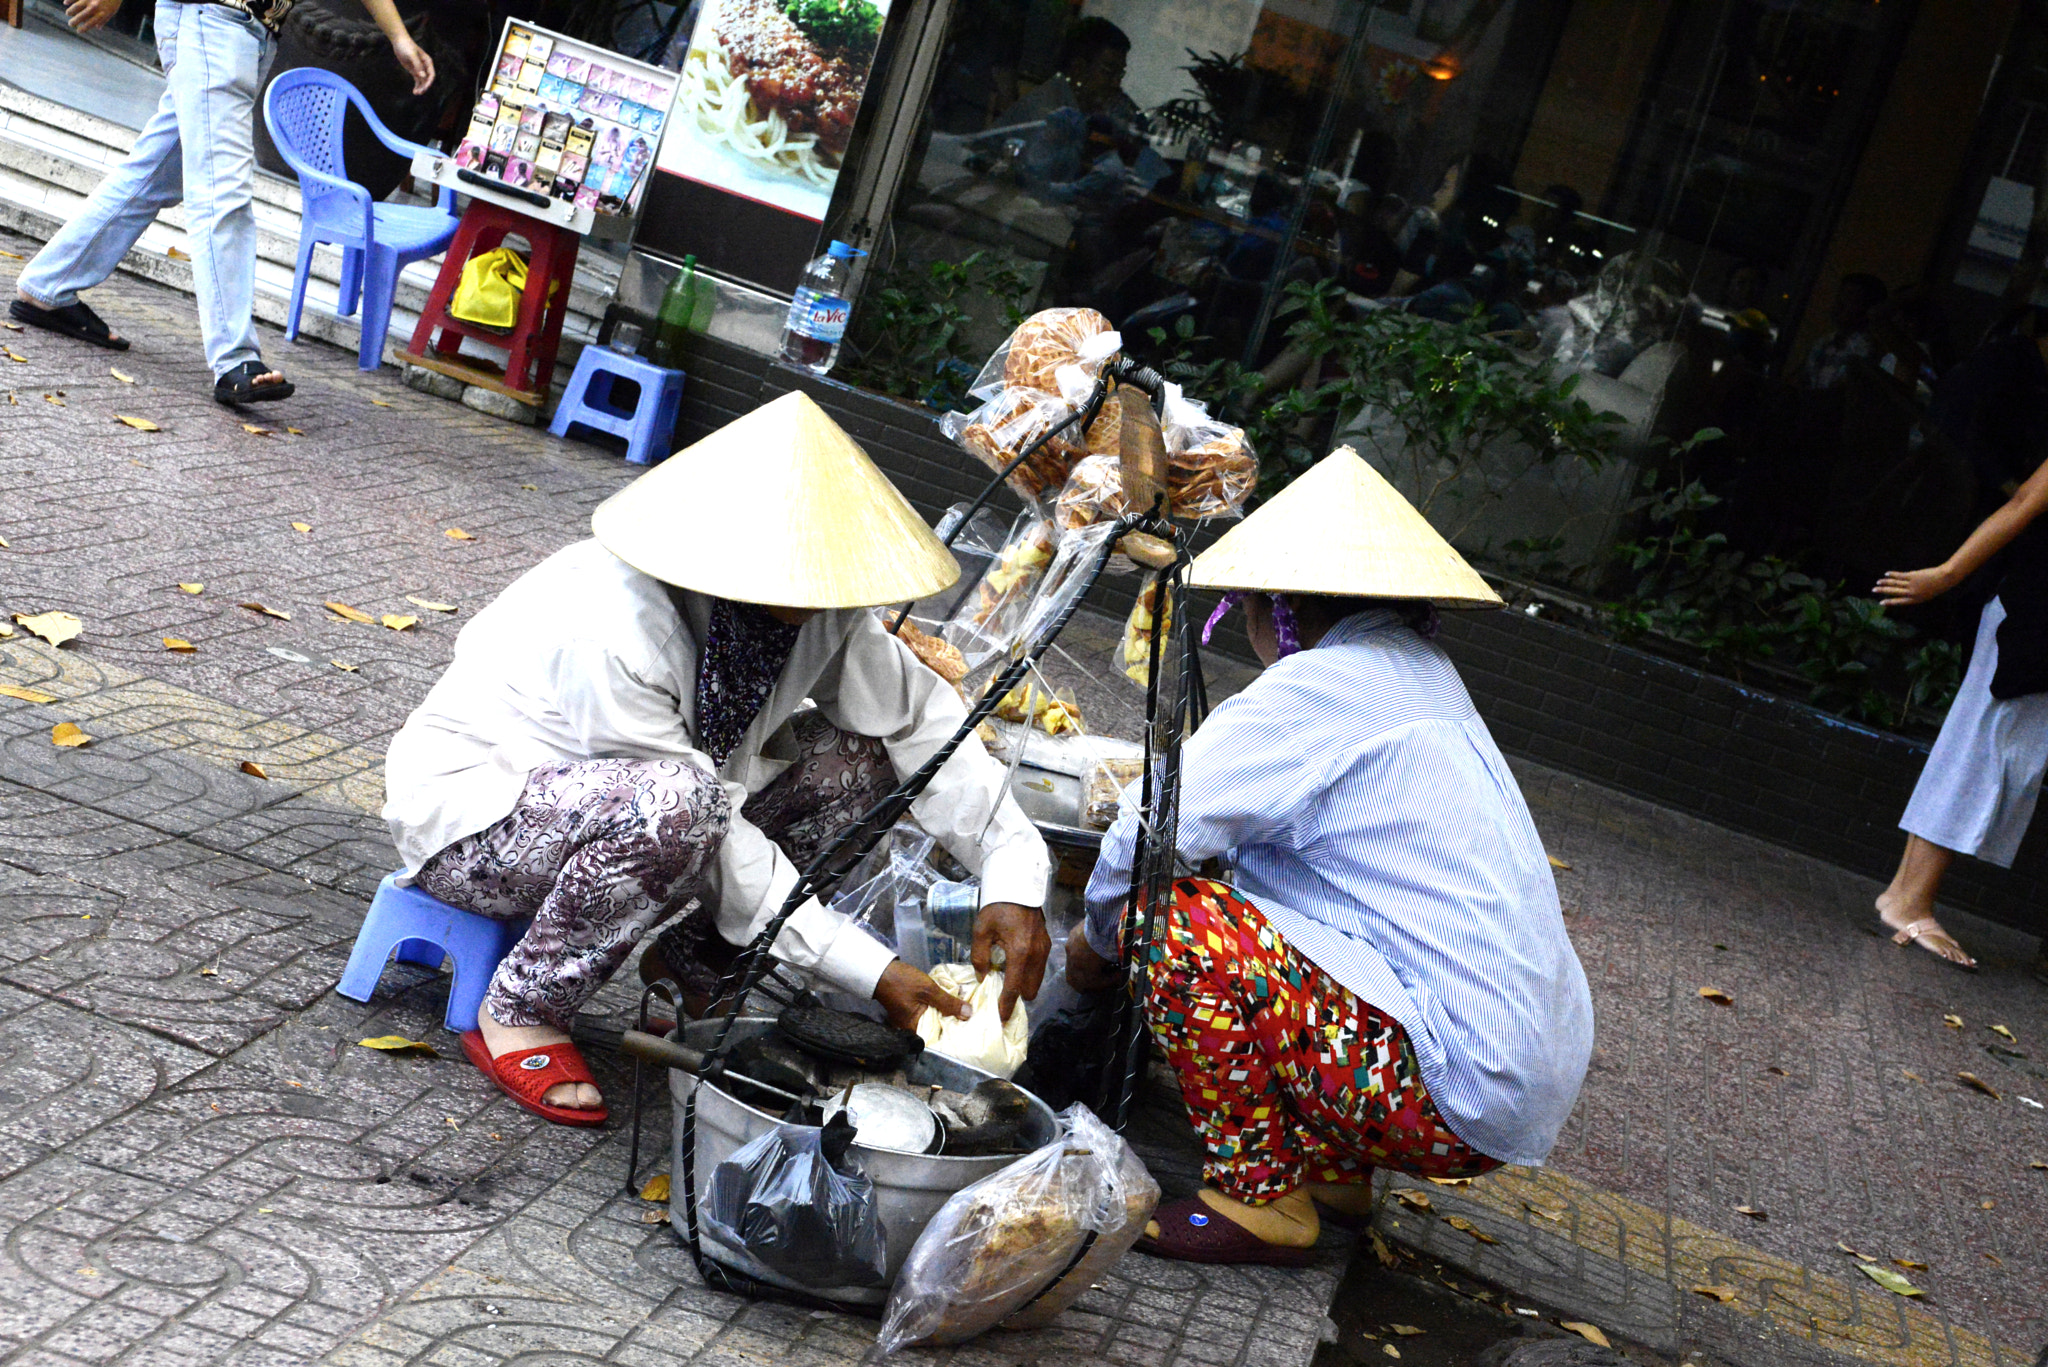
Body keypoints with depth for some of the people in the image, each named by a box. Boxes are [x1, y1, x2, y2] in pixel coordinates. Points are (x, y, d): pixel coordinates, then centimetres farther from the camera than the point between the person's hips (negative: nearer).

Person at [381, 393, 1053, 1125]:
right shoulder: (617, 630, -35)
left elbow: (919, 714, -8)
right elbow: (715, 839, -31)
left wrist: (1014, 874, -20)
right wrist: (872, 973, -29)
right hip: (468, 810, -7)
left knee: (854, 757, -8)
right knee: (673, 803, -39)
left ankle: (691, 963, 3)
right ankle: (520, 1012, -16)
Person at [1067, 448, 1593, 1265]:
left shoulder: (1319, 686, -12)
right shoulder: (1422, 678, 16)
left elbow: (1152, 836, -16)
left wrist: (1099, 939, 5)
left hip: (1456, 1099, -10)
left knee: (1174, 919, -14)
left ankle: (1261, 1200, -5)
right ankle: (1332, 1170, 19)